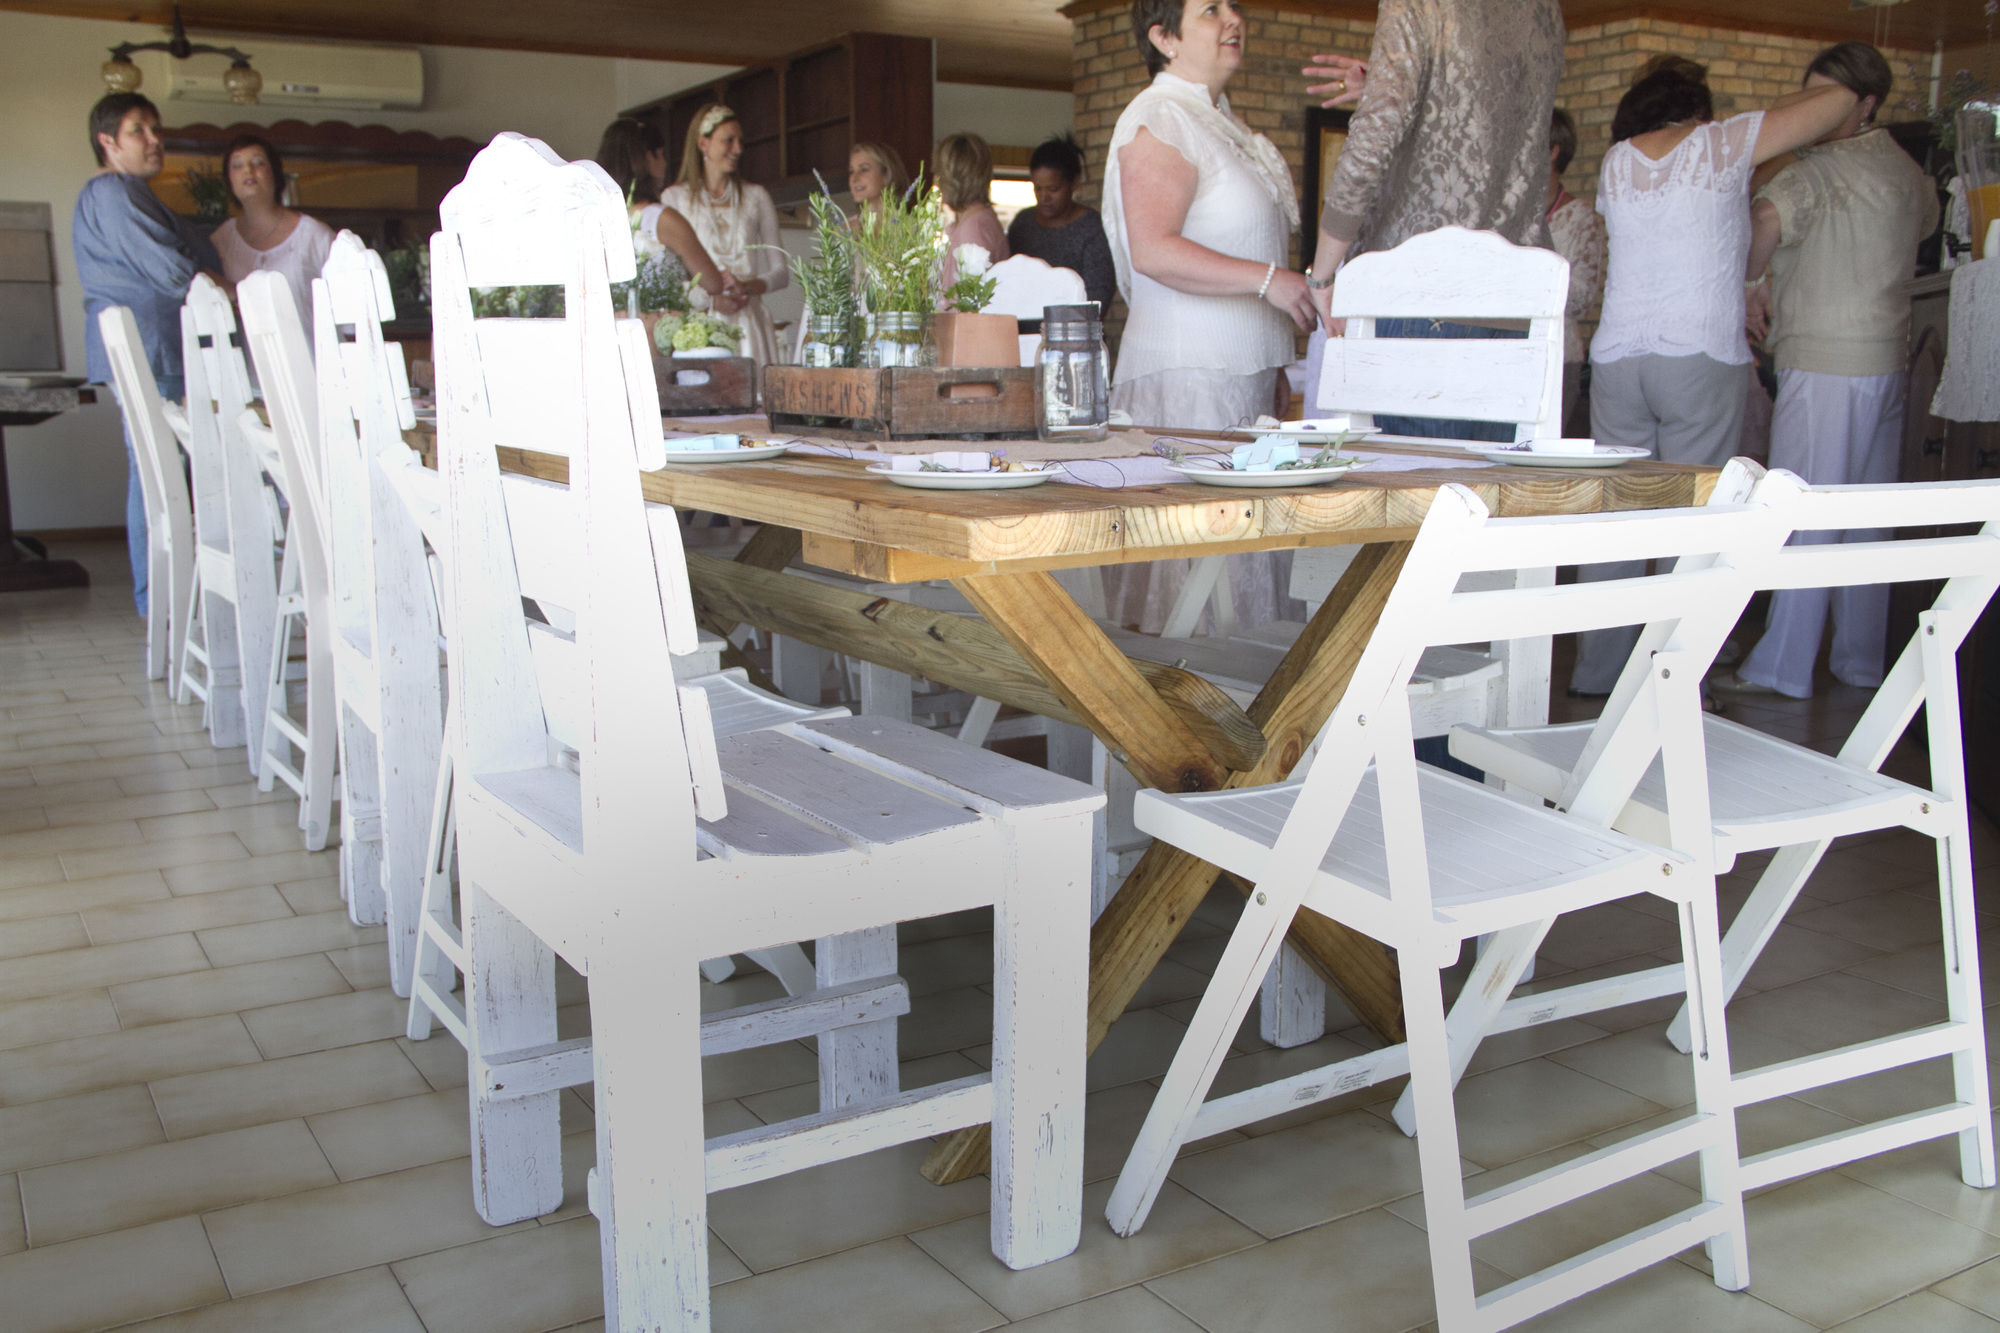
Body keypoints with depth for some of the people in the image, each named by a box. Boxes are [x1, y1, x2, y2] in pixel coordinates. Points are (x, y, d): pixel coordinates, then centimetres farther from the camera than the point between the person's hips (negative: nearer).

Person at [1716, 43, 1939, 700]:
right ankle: (1861, 661, 18)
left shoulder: (1825, 167, -13)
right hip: (1888, 357, 8)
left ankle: (1782, 667, -2)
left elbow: (1767, 214, -30)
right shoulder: (1910, 173, 14)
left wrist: (1748, 285, -14)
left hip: (1824, 362, -8)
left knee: (1804, 518, -6)